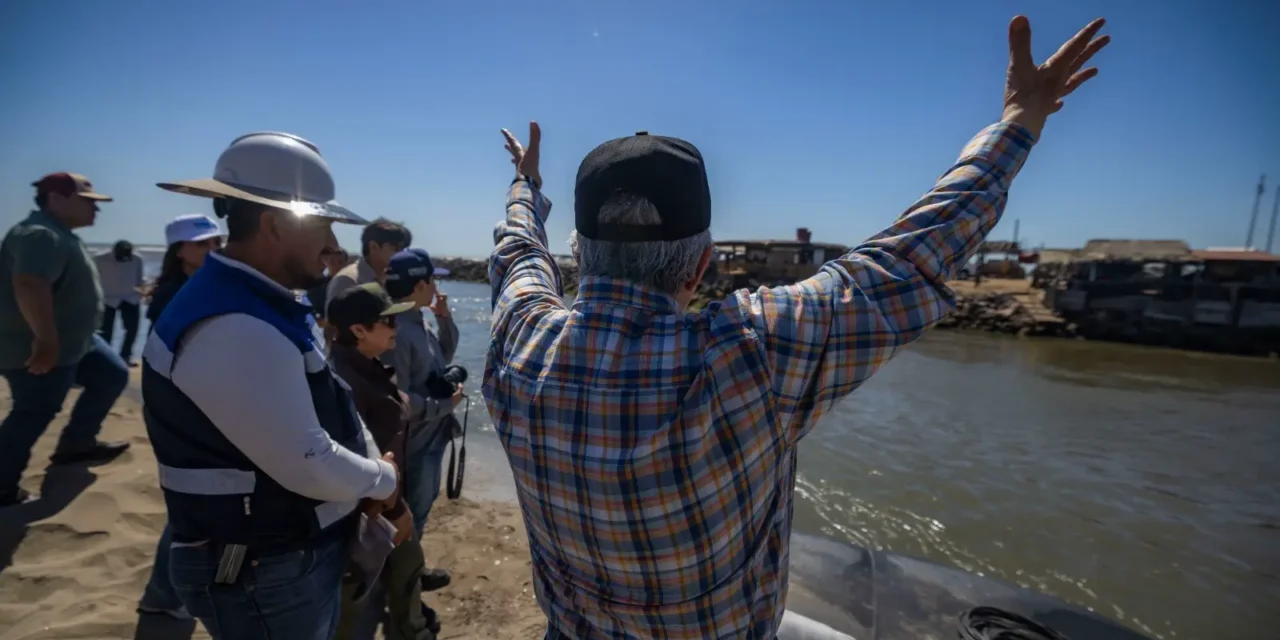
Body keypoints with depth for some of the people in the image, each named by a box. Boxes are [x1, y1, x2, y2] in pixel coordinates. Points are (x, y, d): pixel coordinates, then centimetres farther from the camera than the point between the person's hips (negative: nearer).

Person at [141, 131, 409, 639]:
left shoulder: (259, 309, 7)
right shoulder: (237, 330, -28)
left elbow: (323, 411, 12)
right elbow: (309, 467, -28)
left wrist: (370, 469, -2)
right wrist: (383, 479, -9)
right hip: (265, 579, -9)